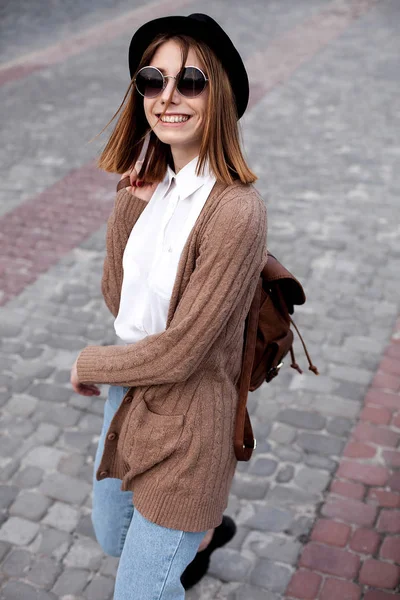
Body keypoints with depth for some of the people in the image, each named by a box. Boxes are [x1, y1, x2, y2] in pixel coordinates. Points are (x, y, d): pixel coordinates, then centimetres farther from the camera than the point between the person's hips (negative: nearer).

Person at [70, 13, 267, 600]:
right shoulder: (146, 189, -3)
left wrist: (89, 364, -8)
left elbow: (179, 352, -24)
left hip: (188, 425, -7)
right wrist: (128, 209, -15)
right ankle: (203, 530, 56)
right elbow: (115, 294, -2)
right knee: (112, 536, 30)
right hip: (128, 398, 8)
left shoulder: (236, 210, -27)